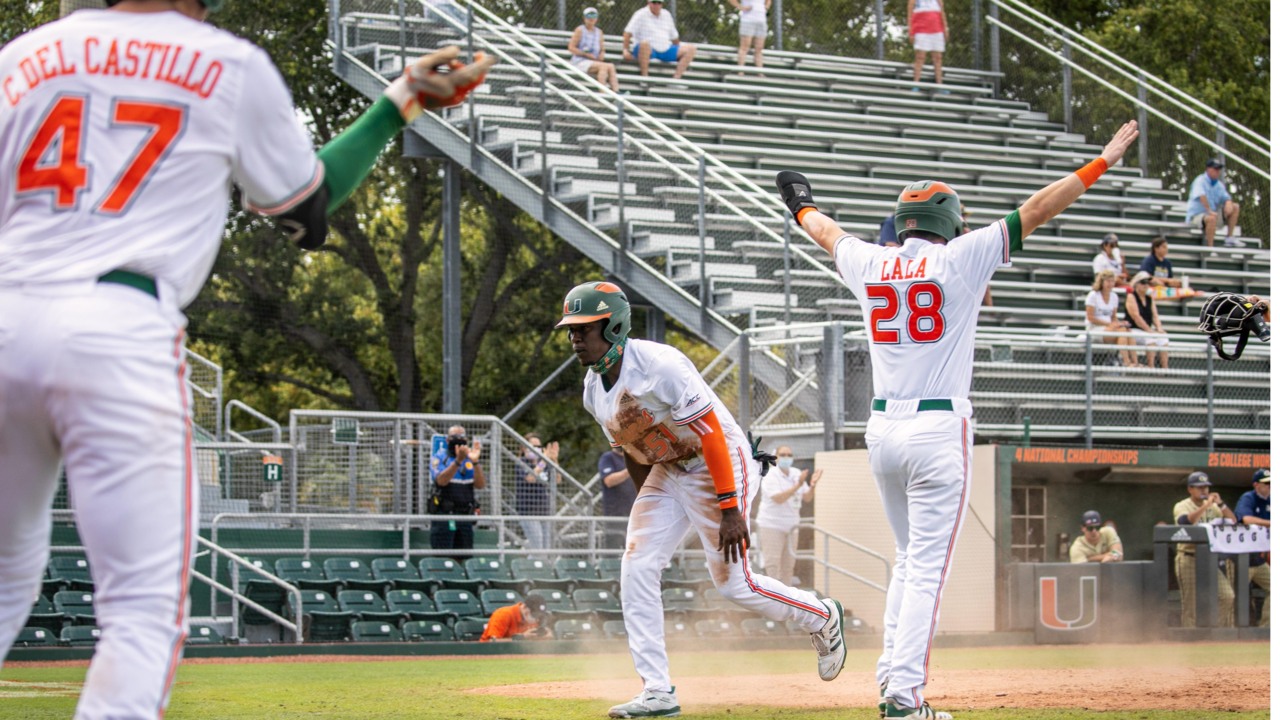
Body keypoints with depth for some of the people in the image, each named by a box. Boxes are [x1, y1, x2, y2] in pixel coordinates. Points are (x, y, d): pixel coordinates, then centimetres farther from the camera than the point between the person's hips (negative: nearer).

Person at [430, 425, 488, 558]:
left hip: (466, 516, 4)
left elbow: (480, 485, -4)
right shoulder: (439, 457, 1)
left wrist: (475, 462, -19)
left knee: (462, 559, 6)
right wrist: (458, 461, -30)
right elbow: (441, 480, -19)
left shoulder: (470, 459, 10)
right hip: (444, 515, -4)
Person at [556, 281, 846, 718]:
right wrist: (650, 511, 15)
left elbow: (711, 435, -27)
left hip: (722, 467, -8)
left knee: (731, 582, -4)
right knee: (637, 569, -6)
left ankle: (823, 617, 24)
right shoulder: (593, 390, -2)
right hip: (666, 473, 8)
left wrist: (729, 510, -28)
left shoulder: (659, 366, -28)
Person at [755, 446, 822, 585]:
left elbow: (807, 498, 4)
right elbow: (778, 498, -26)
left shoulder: (797, 474, 7)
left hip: (790, 526, 7)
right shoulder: (770, 477, -13)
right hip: (771, 525, -7)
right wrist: (798, 485, -33)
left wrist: (812, 486, -16)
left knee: (788, 564, 8)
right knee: (772, 563, -9)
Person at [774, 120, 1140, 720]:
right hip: (939, 432, -5)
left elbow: (826, 232, 28)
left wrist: (803, 206, 50)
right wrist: (1102, 163, 1)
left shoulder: (869, 264, 6)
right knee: (927, 568, -5)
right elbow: (1035, 211, -4)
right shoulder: (959, 259, -5)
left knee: (910, 559, 20)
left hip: (882, 431, 5)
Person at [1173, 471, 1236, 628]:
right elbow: (1185, 521, -25)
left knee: (1227, 596, -5)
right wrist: (1205, 506, -25)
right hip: (1189, 560, -5)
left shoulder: (1213, 507, 14)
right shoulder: (1182, 506, -3)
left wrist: (1220, 504, -8)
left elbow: (1232, 521, 6)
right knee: (1191, 604, -4)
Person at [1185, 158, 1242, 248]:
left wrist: (1228, 204, -18)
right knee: (1211, 218, -41)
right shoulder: (1200, 181, -12)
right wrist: (1209, 211, -35)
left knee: (1235, 208, 3)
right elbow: (1201, 196, -28)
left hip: (1212, 214, 8)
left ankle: (1230, 238, -1)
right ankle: (1209, 247, -36)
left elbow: (1226, 197, 7)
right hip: (1195, 216, -8)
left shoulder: (1219, 185, 11)